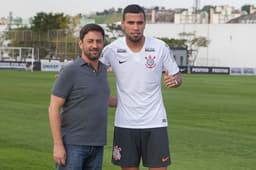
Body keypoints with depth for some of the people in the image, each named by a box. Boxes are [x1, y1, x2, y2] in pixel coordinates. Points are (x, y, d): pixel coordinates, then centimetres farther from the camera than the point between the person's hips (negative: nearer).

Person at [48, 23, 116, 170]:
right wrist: (58, 145, -17)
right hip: (72, 145, -7)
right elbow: (54, 108, -12)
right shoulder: (70, 71, -10)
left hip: (97, 145, 7)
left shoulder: (102, 69, 11)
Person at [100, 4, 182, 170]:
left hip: (155, 122, -1)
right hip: (125, 124, 1)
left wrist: (175, 80, -20)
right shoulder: (112, 50, -5)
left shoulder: (161, 47, -6)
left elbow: (177, 75, 3)